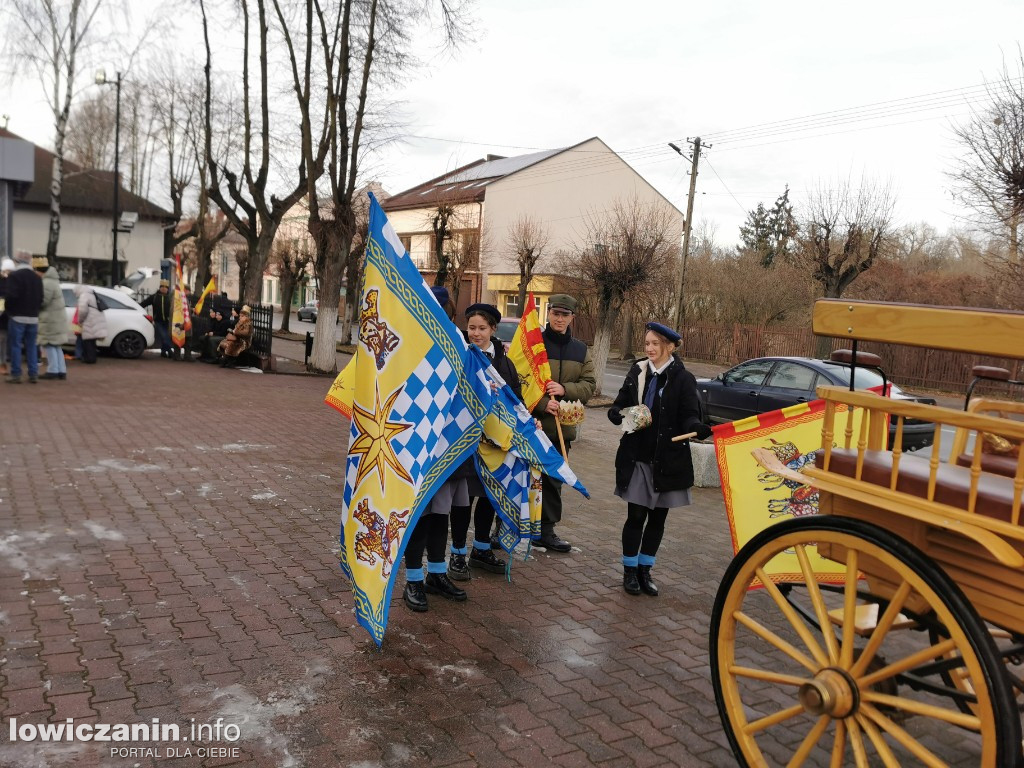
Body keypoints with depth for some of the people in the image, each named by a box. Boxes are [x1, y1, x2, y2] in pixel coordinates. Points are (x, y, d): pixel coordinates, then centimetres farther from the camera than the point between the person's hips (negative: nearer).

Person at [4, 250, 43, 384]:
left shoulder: (14, 275, -11)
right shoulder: (37, 277, 10)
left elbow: (11, 295, -17)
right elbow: (41, 298, 11)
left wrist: (8, 309, -1)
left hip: (17, 316, -5)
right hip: (33, 317, 5)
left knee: (15, 345, 0)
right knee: (31, 346, 9)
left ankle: (16, 375, -1)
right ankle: (33, 374, 5)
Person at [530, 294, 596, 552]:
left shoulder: (581, 351, 11)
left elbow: (589, 384, 6)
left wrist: (565, 389, -12)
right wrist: (542, 403, -22)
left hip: (562, 425, 5)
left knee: (553, 480, 13)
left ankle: (546, 530, 25)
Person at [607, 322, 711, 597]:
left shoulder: (683, 379, -5)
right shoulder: (637, 373, 3)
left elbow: (689, 416, -11)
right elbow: (621, 405, 6)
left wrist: (698, 428, -34)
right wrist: (617, 413, -18)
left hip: (668, 460, -1)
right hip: (636, 457, 1)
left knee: (657, 518, 10)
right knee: (635, 516, 3)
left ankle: (645, 571, 26)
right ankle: (630, 571, 19)